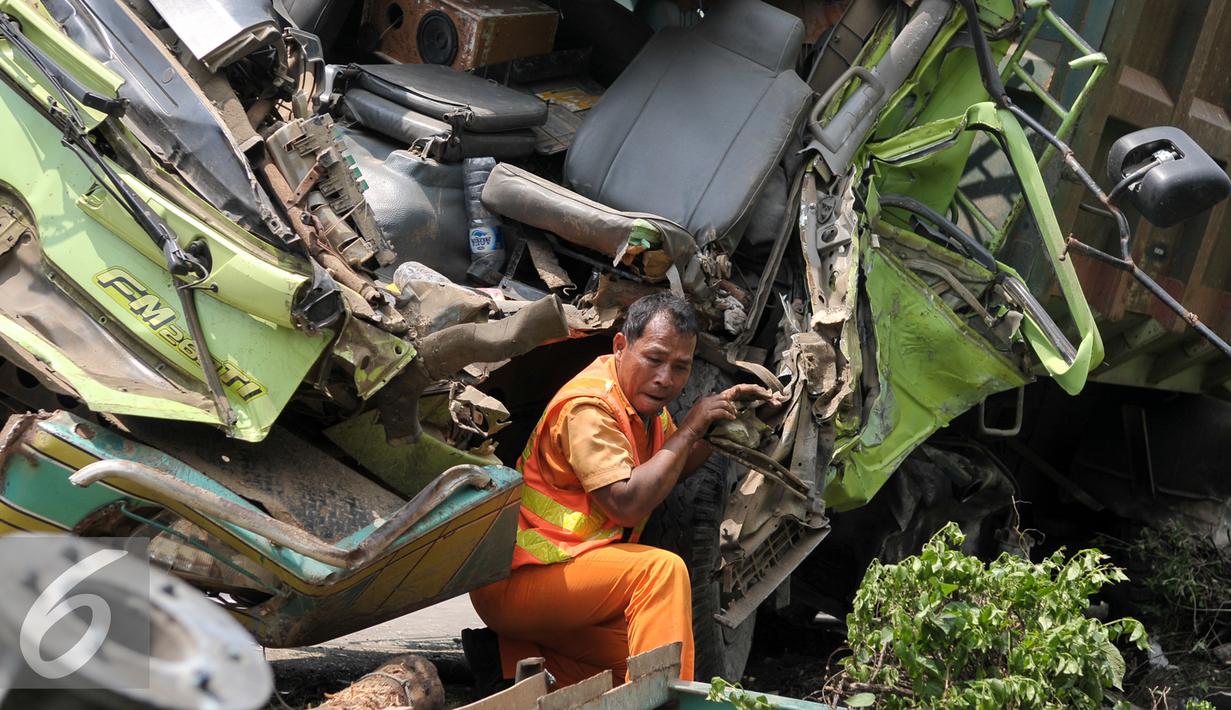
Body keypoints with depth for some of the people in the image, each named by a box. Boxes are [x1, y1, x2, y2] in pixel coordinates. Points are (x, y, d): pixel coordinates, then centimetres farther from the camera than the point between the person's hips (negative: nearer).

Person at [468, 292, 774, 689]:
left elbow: (671, 468, 26)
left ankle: (530, 659, 5)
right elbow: (627, 504, -27)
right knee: (662, 569, -25)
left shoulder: (642, 396, 10)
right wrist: (690, 429, -17)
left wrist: (723, 415, 10)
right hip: (518, 580, -10)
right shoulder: (588, 405, -19)